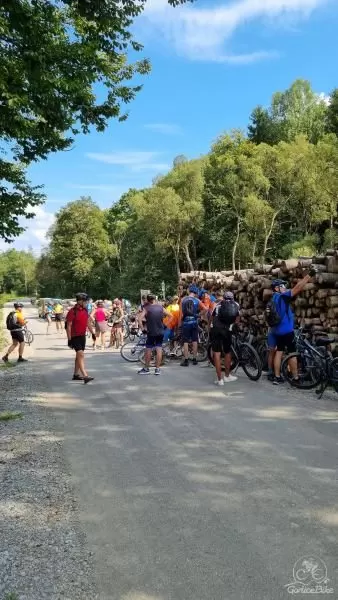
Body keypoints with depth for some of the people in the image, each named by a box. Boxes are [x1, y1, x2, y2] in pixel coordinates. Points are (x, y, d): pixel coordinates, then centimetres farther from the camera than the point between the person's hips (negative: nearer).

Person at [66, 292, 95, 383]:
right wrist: (69, 339, -18)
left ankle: (76, 374, 26)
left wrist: (93, 333, 17)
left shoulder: (85, 310, 7)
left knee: (79, 355, 15)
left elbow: (88, 322, 18)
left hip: (82, 336, 8)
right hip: (75, 337, -8)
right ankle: (85, 376, -21)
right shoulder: (72, 311, -16)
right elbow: (69, 326, -15)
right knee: (81, 355, -15)